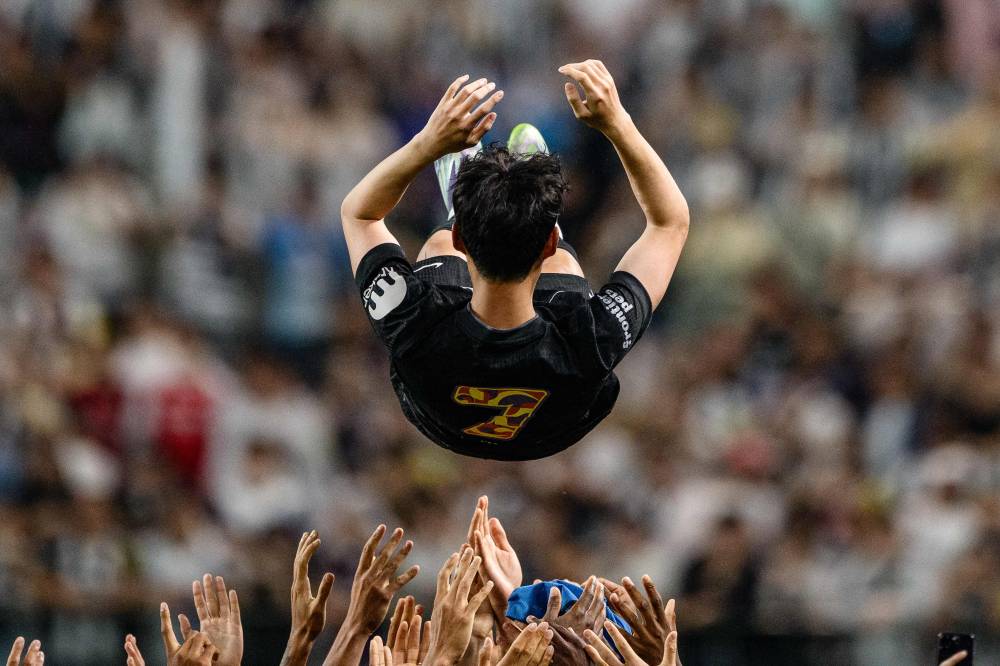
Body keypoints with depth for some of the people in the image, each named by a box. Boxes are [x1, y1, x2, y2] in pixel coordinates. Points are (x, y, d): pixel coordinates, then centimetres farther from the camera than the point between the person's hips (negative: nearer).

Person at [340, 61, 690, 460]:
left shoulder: (415, 330, -46)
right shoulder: (591, 343, -47)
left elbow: (358, 213, -26)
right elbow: (671, 221, -30)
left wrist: (428, 143, -40)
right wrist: (617, 125, -37)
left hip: (442, 431, 0)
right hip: (554, 440, 0)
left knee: (437, 243, 20)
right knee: (563, 262, 22)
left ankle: (463, 208, 55)